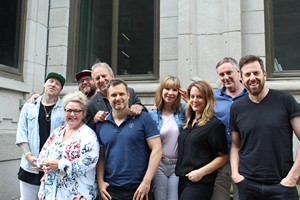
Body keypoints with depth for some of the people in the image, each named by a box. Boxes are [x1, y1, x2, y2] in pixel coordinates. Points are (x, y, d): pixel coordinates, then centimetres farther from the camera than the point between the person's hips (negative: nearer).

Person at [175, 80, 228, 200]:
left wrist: (201, 172, -17)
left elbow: (222, 157, -11)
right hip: (182, 180, 7)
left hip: (199, 183, -7)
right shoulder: (188, 122, 10)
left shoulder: (215, 124, -10)